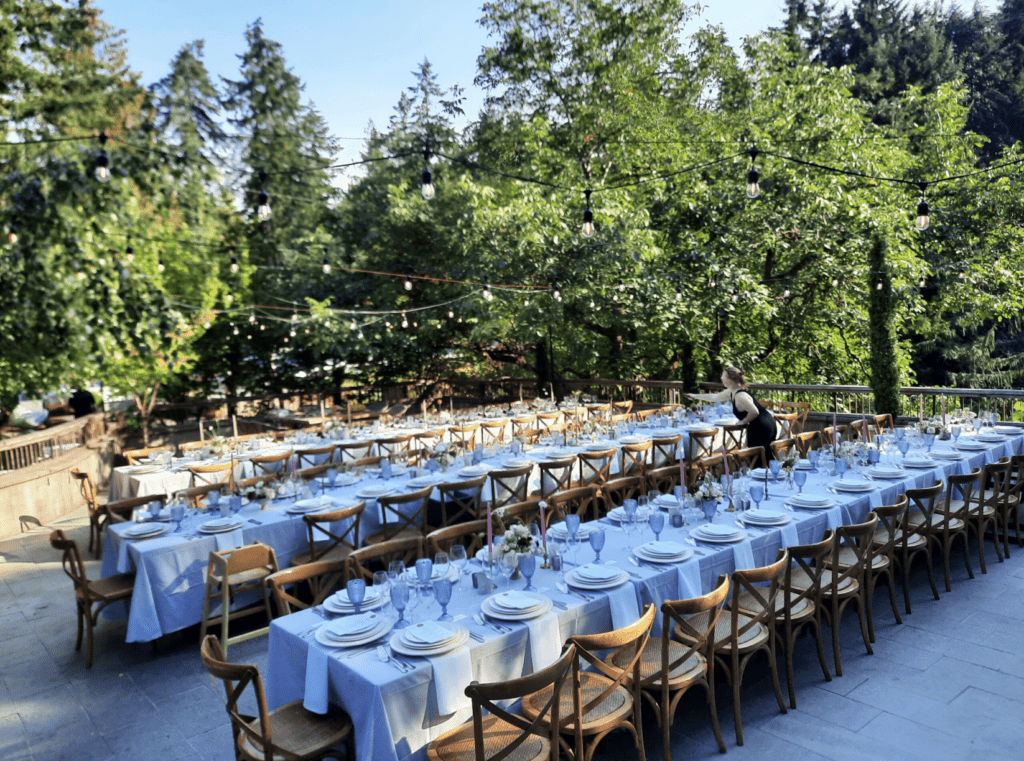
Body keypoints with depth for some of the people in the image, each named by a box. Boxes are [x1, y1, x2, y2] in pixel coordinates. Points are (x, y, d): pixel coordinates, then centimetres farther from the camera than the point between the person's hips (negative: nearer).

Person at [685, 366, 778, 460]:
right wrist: (695, 396, 28)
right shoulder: (731, 392, 9)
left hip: (759, 430, -10)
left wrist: (743, 421, -14)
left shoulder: (740, 396, -23)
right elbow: (714, 397, 23)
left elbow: (754, 412, -31)